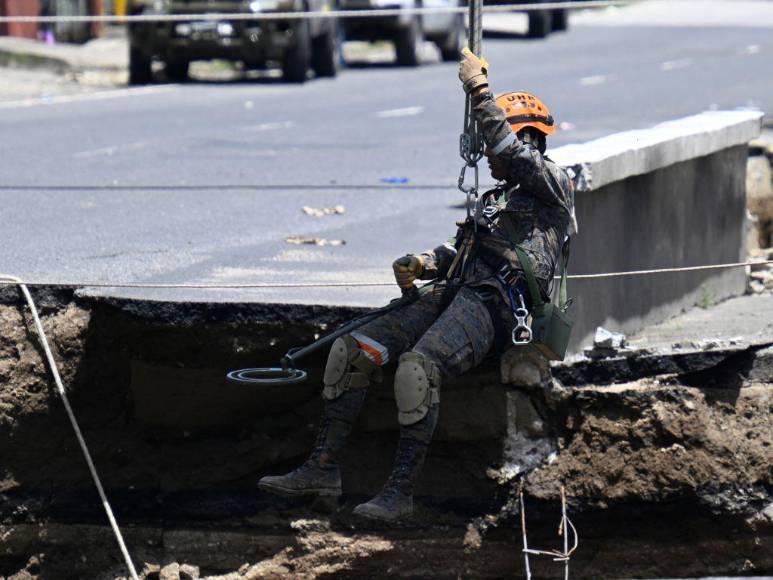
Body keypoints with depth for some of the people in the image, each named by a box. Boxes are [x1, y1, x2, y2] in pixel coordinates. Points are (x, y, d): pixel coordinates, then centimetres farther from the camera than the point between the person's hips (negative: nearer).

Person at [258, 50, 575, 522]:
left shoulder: (555, 185, 3)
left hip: (494, 305, -9)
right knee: (352, 350, -3)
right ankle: (323, 469, -1)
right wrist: (422, 265, 9)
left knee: (417, 368, -32)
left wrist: (480, 91, -14)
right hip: (451, 295, 9)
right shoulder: (495, 198, 30)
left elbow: (512, 152, -16)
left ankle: (402, 491, -27)